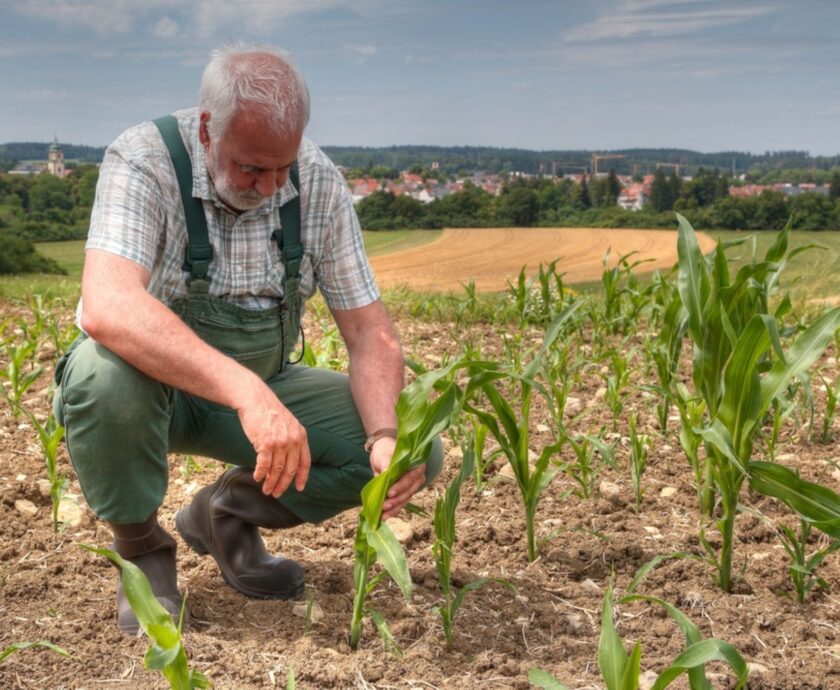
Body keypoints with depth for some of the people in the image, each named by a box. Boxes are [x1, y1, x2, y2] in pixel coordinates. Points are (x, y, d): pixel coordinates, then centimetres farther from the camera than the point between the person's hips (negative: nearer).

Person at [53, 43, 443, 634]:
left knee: (417, 451, -14)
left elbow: (370, 330, -8)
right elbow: (108, 308, -41)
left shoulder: (317, 181, -10)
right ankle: (141, 547, -7)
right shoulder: (145, 162, -23)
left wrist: (385, 439, -27)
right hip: (154, 383, -3)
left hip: (261, 388, 4)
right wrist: (247, 393, -52)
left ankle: (228, 510, 7)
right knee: (105, 373, -39)